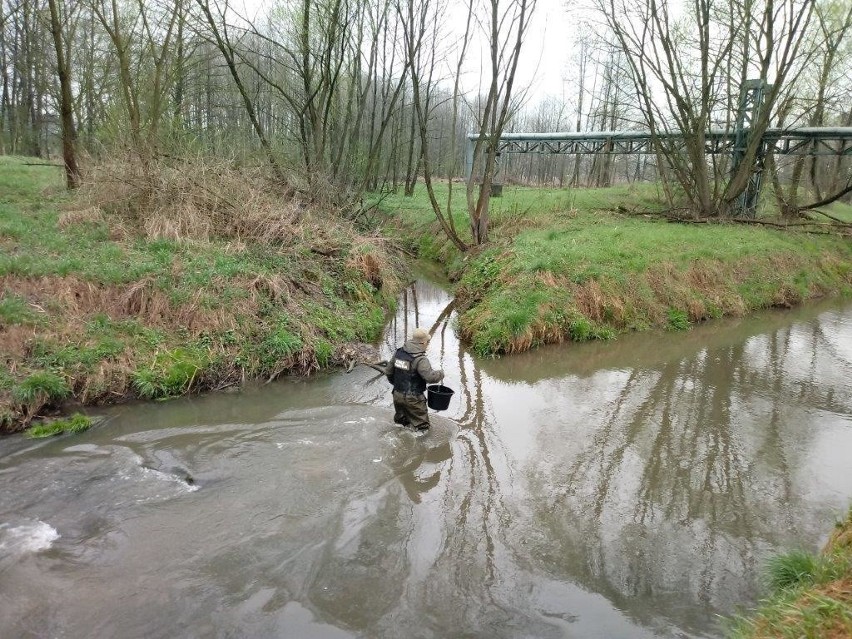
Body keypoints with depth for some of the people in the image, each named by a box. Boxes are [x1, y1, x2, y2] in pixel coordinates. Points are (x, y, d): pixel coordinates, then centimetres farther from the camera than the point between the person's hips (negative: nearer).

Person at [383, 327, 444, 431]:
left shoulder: (399, 352, 1)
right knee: (422, 427, 7)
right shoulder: (420, 360, -21)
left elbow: (388, 371, 10)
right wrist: (441, 373, -9)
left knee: (400, 421, 27)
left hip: (397, 395, 7)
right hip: (412, 399, -7)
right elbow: (430, 377, -28)